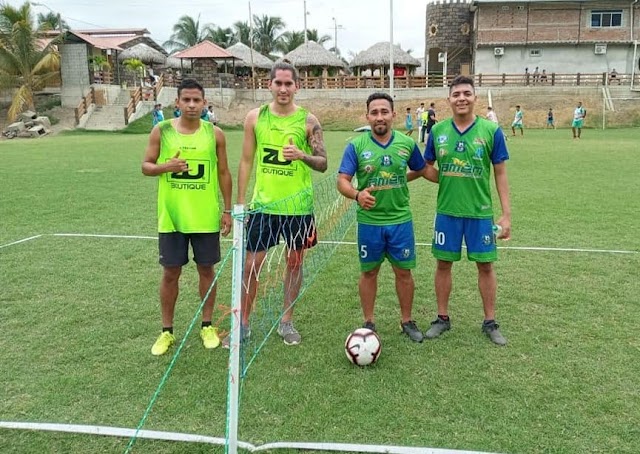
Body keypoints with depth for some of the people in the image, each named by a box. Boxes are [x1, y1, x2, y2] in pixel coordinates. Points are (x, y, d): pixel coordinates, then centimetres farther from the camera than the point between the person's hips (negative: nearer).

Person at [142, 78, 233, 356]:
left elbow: (224, 173, 6)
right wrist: (166, 166, -18)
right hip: (171, 217, 0)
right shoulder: (161, 131, -1)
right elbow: (146, 166, 4)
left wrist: (227, 210, 3)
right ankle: (167, 331, 20)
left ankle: (207, 326, 25)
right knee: (170, 272, 6)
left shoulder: (215, 134, 0)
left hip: (206, 217, 1)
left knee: (206, 269, 9)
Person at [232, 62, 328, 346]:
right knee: (251, 264, 3)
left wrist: (303, 155, -24)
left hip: (297, 206, -1)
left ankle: (286, 322, 25)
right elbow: (246, 161, 6)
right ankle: (243, 324, 19)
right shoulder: (255, 117, 1)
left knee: (294, 263, 10)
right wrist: (240, 202, 3)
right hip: (262, 205, 1)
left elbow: (323, 164, -2)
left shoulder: (308, 121, -4)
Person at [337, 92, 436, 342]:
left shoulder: (407, 143, -1)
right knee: (369, 272, 10)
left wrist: (399, 181, 8)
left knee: (404, 272, 9)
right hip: (369, 221, -1)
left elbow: (420, 170, 17)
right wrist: (357, 195, -30)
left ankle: (407, 321, 27)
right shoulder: (356, 145, -7)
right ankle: (369, 323, 26)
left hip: (401, 220, 2)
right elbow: (342, 181, -13)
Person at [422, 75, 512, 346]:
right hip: (447, 211, 2)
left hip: (480, 212, -1)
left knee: (485, 265, 7)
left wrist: (506, 214, -4)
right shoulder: (438, 131, 0)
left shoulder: (491, 130, -5)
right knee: (443, 264, 9)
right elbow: (426, 167, 12)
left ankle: (490, 322, 23)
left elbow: (500, 173, -1)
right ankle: (442, 319, 26)